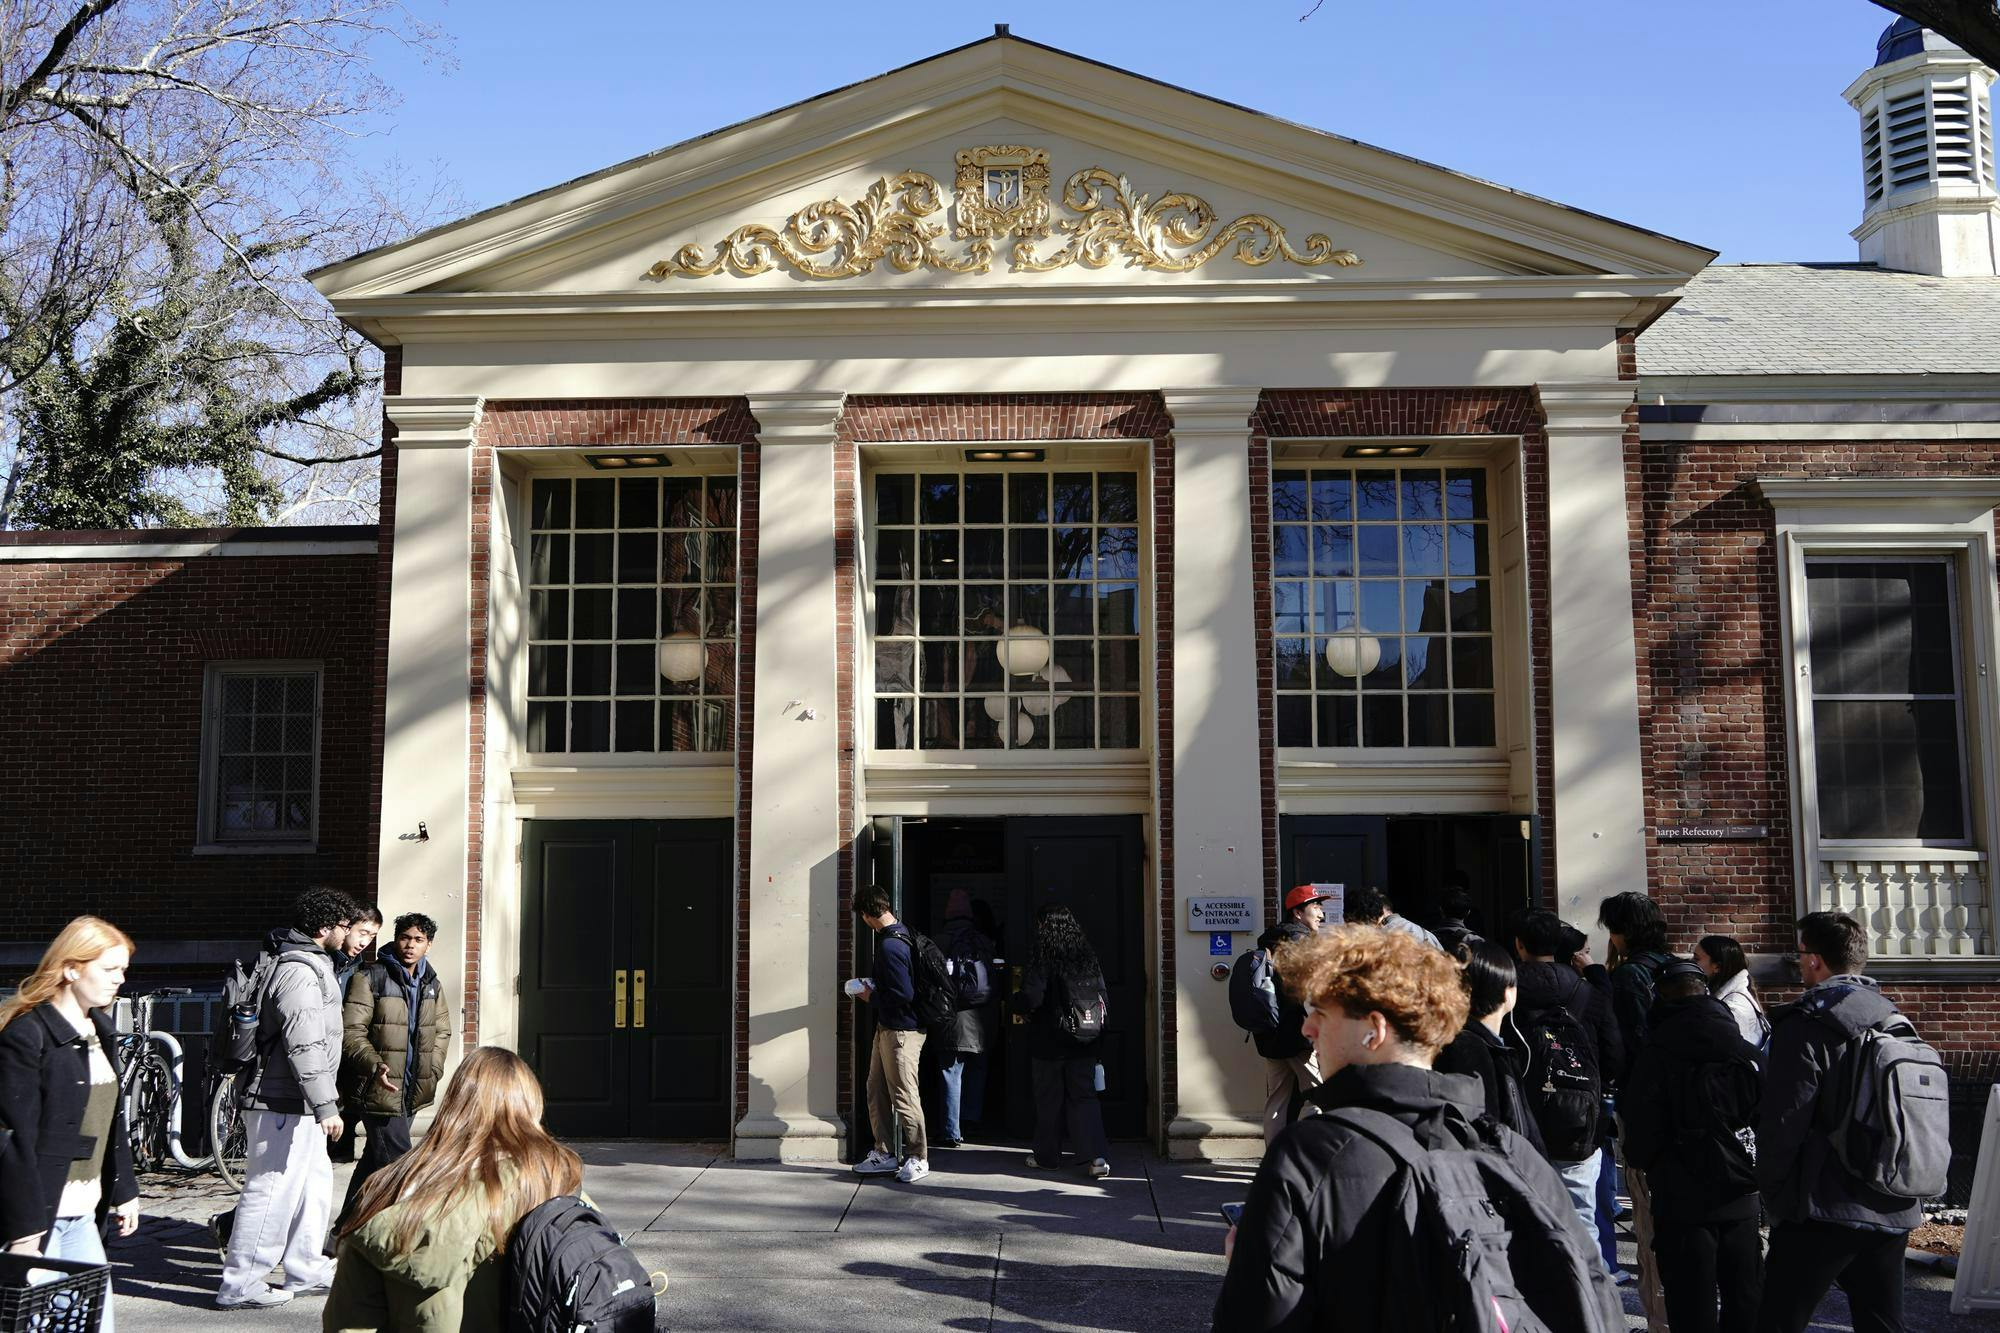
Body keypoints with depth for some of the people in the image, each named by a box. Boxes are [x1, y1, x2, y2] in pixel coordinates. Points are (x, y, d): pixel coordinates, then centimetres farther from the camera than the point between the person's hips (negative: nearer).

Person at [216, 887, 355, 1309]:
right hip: (284, 1104, -11)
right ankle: (239, 1285, 4)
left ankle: (306, 1271, 27)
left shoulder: (310, 965, 16)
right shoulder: (300, 972, -19)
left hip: (295, 1106, 11)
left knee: (315, 1182, 18)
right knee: (273, 1191, -5)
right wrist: (326, 1105, -26)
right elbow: (305, 1044, -26)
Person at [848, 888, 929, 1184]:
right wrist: (874, 988, 11)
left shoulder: (889, 947, -22)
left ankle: (918, 1158, 9)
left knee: (904, 1096, -1)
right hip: (887, 1028, 10)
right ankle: (884, 1154, 22)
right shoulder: (900, 934, 9)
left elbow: (903, 995, -25)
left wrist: (872, 998, -11)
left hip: (901, 1031, -10)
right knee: (877, 1091, 14)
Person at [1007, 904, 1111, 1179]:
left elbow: (1031, 997, -21)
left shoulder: (1041, 955, -14)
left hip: (1048, 1040, -4)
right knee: (1084, 1097, 7)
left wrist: (1012, 1002, -1)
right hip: (1083, 1043, 4)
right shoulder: (1086, 954, 2)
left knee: (1048, 1099, 11)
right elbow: (1102, 996, 5)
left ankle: (1048, 1156, 22)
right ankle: (1096, 1157, -6)